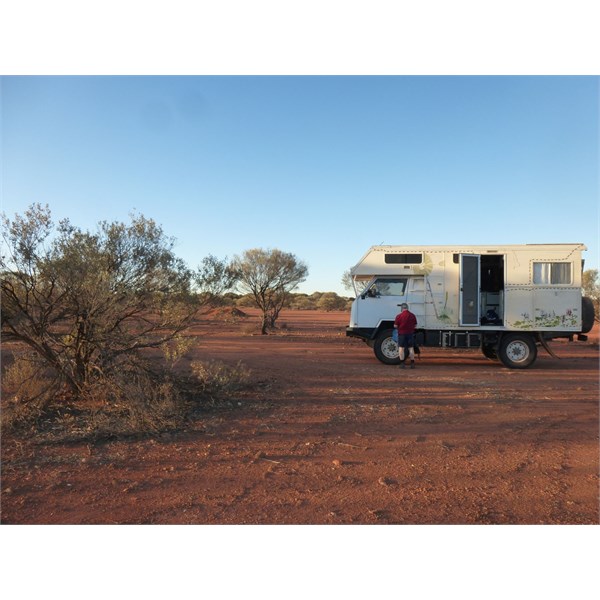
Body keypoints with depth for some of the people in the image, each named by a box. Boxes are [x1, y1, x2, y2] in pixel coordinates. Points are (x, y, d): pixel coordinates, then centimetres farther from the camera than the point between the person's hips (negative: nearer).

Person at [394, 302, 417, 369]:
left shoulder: (399, 316, -10)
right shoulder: (412, 315, 2)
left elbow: (395, 326, -7)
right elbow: (415, 326, 8)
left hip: (402, 333, -3)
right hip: (410, 333, 3)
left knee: (401, 348, 4)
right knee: (411, 348, 9)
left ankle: (402, 363, 1)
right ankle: (412, 363, 10)